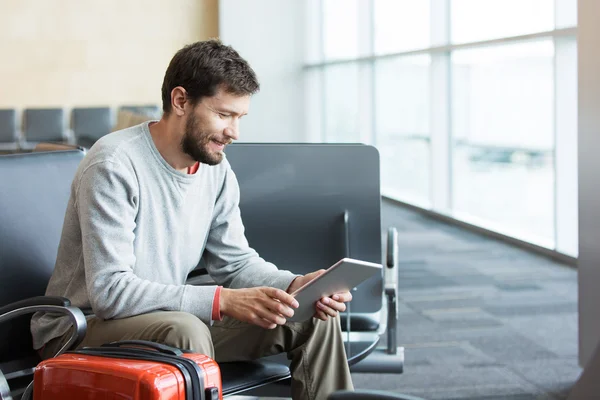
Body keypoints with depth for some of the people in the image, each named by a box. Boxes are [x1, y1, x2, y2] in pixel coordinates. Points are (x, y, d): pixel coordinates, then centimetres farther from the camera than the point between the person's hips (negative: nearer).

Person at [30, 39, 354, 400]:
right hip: (82, 328, -7)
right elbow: (109, 291, -29)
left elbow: (237, 261, 8)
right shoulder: (114, 166, -23)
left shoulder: (217, 169, 1)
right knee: (186, 331, -39)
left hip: (172, 318, 7)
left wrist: (296, 285, -14)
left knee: (314, 318, -4)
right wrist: (223, 301, -34)